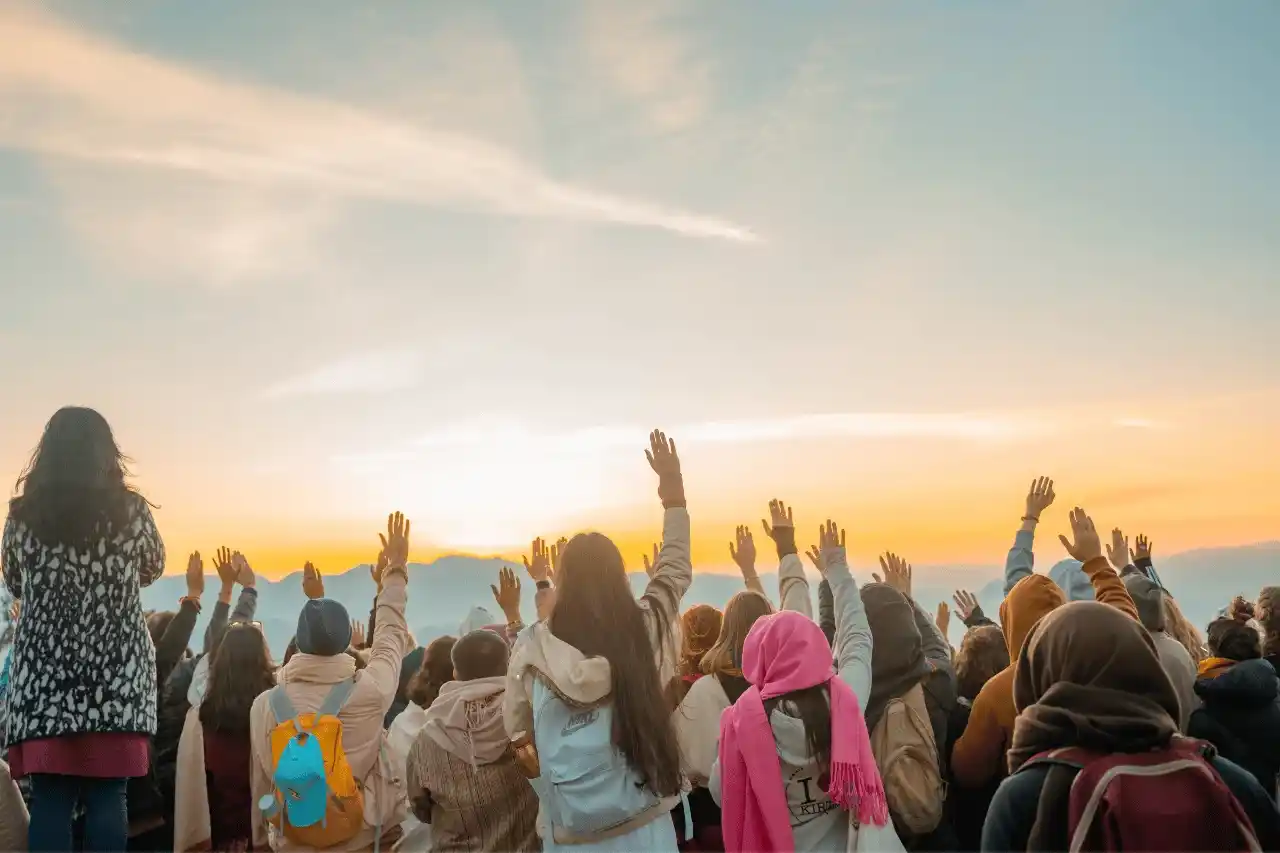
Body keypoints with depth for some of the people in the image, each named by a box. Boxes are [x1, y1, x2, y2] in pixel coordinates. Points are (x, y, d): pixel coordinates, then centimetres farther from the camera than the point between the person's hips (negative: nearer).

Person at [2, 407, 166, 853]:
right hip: (117, 676, -1)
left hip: (44, 675, 2)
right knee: (107, 799, 4)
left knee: (50, 800, 6)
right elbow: (154, 568, 12)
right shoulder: (131, 510, -6)